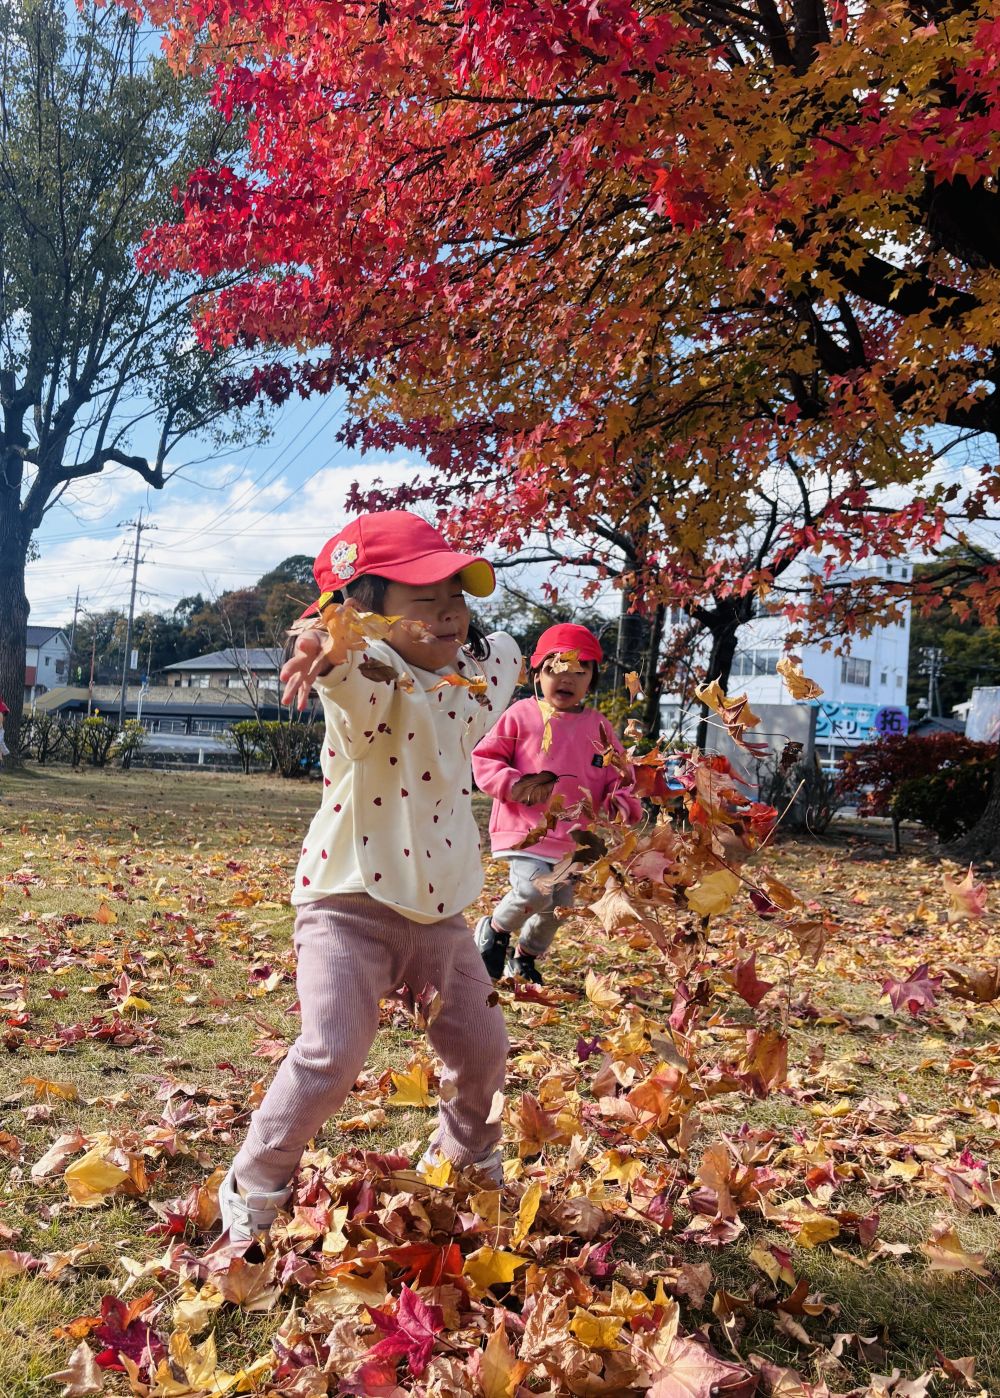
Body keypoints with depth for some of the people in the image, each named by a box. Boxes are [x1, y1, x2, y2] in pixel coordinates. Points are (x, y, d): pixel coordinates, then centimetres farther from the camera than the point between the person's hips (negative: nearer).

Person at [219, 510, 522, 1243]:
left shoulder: (472, 675, 3)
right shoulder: (371, 675, -18)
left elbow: (505, 657, 29)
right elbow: (357, 696, -45)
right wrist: (333, 657, -65)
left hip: (440, 909, 7)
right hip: (351, 904, -6)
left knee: (482, 1047, 14)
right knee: (332, 1056, -15)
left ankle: (466, 1156, 44)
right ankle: (253, 1190, 10)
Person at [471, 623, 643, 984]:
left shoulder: (598, 727, 7)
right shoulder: (521, 715, -3)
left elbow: (620, 777, 12)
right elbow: (484, 759, -1)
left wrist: (621, 803, -8)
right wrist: (515, 784, -17)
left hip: (573, 838, 5)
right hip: (524, 829, -4)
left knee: (559, 908, 11)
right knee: (534, 892, -24)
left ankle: (525, 957, 38)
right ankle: (495, 929, 7)